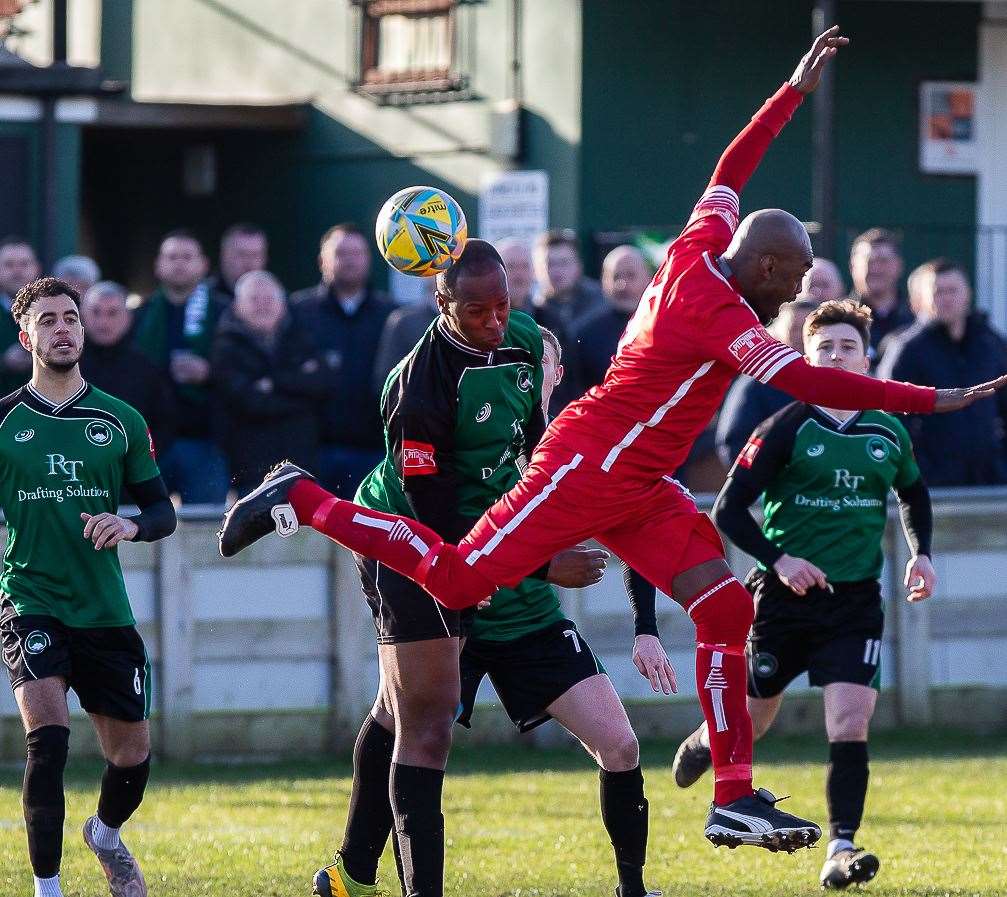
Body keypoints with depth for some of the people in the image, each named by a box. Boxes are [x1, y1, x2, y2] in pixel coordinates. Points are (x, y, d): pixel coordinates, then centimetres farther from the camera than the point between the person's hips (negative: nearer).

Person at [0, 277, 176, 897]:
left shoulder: (121, 421, 6)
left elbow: (163, 512, 9)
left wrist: (131, 526, -13)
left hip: (105, 609, 3)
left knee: (132, 753, 7)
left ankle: (106, 834, 42)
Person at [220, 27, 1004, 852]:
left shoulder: (700, 252, 4)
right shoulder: (714, 308, -21)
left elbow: (729, 172, 23)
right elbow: (808, 383, -28)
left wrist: (796, 93, 26)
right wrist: (933, 401, -25)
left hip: (635, 488, 10)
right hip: (586, 470, -10)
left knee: (727, 607, -2)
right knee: (457, 580, -6)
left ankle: (735, 801, -3)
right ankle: (304, 501, 11)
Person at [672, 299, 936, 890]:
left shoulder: (889, 434, 5)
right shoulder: (787, 430, -8)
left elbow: (914, 494, 26)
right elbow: (729, 509, -9)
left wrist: (921, 553, 12)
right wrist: (778, 560, -21)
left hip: (856, 602, 2)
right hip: (785, 597, -2)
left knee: (851, 726, -14)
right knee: (749, 723, 12)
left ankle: (841, 850, -13)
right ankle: (704, 743, 47)